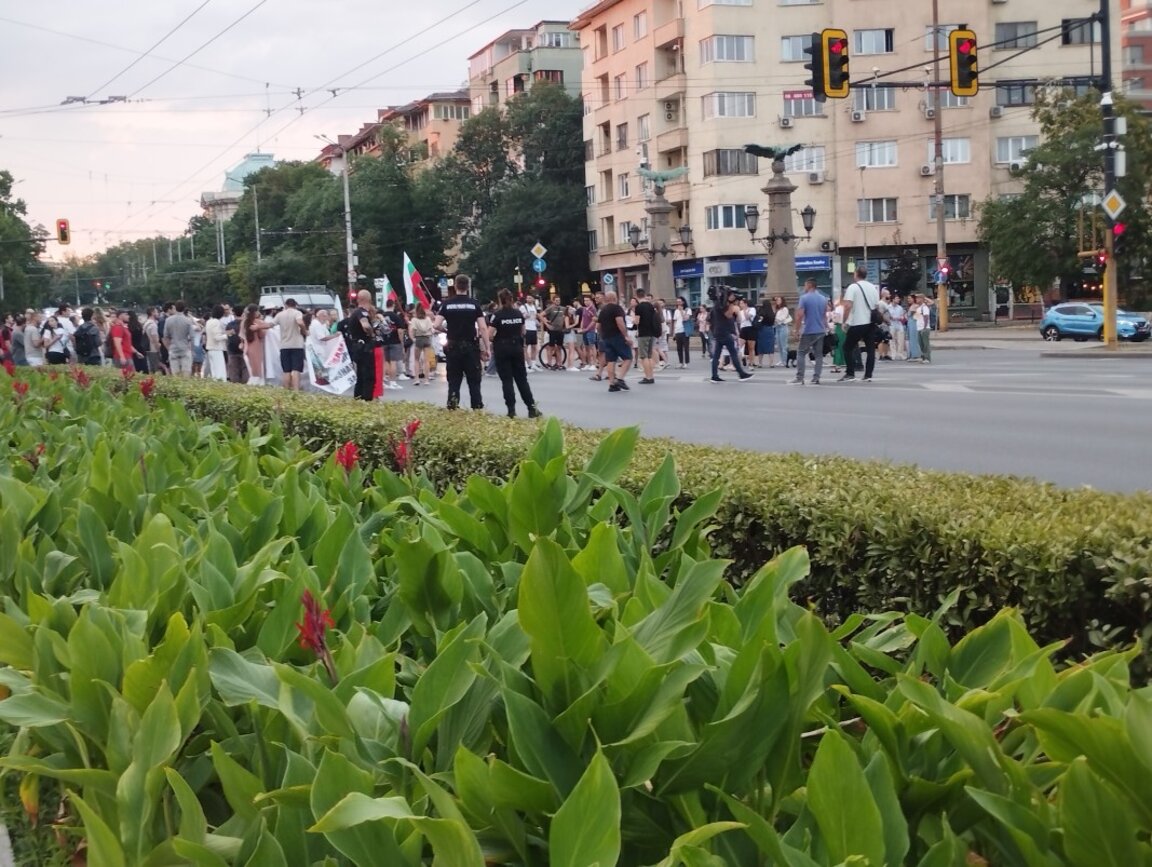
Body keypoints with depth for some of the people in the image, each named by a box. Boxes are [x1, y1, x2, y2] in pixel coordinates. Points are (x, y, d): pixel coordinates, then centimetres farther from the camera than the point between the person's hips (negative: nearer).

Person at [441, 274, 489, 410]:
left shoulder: (446, 304, -1)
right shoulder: (474, 303, -3)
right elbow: (482, 328, -9)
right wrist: (486, 348, -4)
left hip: (453, 347, 1)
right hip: (471, 346, -1)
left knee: (453, 381, 8)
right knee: (474, 381, 6)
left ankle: (452, 409, 2)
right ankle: (478, 408, 5)